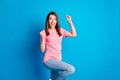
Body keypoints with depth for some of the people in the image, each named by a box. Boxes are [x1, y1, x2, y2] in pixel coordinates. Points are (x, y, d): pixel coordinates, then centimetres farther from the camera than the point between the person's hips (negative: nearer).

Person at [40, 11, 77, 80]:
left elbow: (74, 34, 9)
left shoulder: (60, 31, 11)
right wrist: (42, 38, -20)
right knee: (71, 69, -23)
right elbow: (42, 50, -5)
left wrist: (70, 22, 5)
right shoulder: (44, 32, -2)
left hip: (58, 60, 6)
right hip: (49, 60, -6)